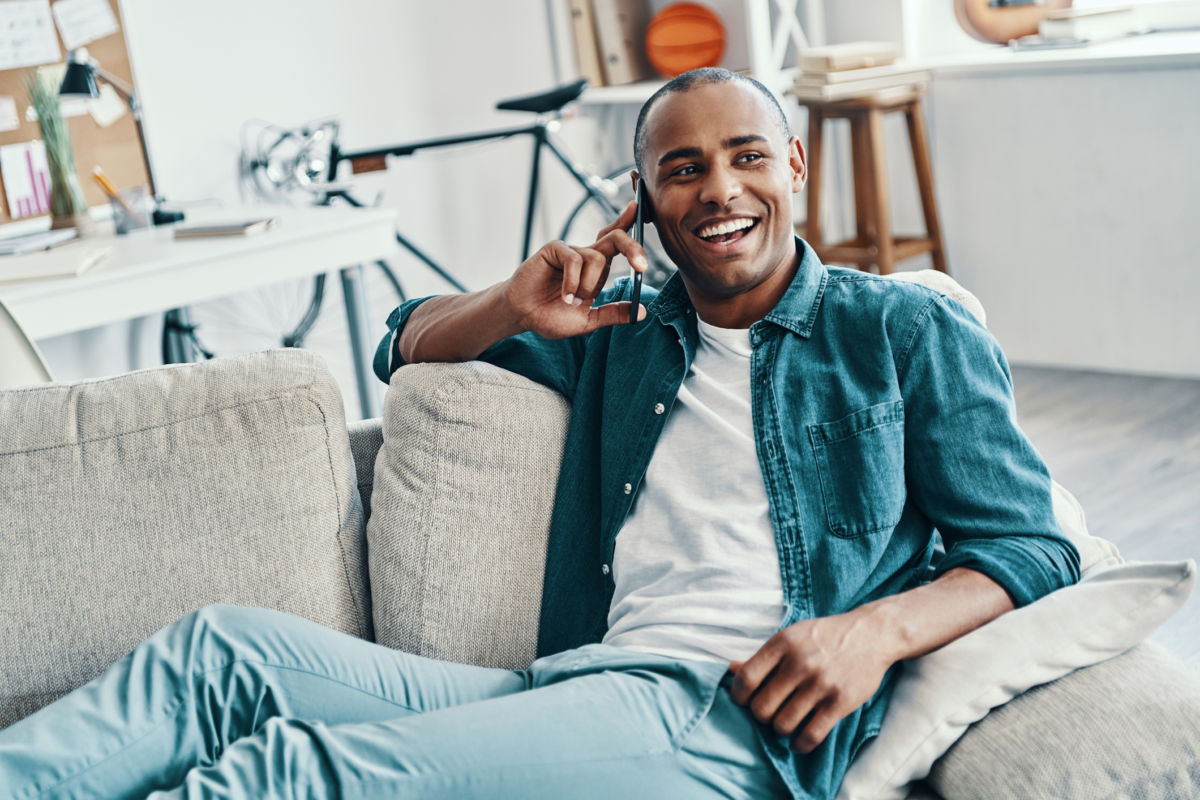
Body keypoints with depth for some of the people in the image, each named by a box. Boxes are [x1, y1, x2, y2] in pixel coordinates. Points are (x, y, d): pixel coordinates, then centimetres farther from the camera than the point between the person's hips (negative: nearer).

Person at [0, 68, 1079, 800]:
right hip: (571, 684, 6)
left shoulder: (909, 332, 13)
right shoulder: (620, 335, 26)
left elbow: (1029, 548, 7)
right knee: (230, 646, -15)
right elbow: (409, 345, 35)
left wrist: (880, 626, -14)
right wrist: (516, 307, 11)